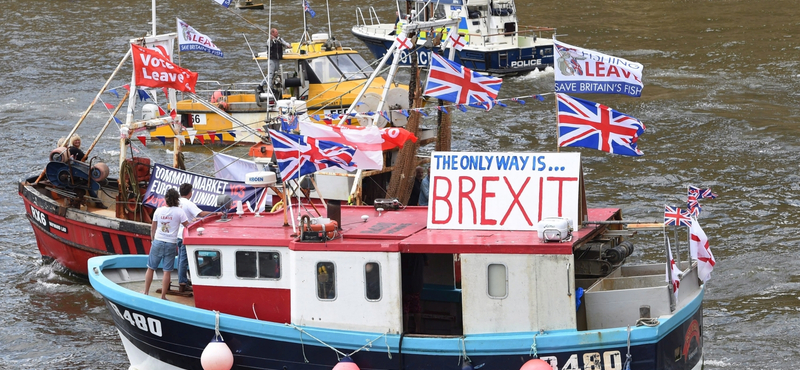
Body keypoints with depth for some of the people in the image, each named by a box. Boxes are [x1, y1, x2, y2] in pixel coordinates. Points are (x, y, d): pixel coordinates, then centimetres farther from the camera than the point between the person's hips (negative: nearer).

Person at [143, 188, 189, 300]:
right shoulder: (179, 212, -7)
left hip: (158, 242, 2)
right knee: (167, 271, 3)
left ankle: (146, 292, 21)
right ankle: (163, 296, 6)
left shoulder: (159, 210, 1)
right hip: (171, 244, -2)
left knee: (150, 268, 14)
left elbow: (153, 228, 8)